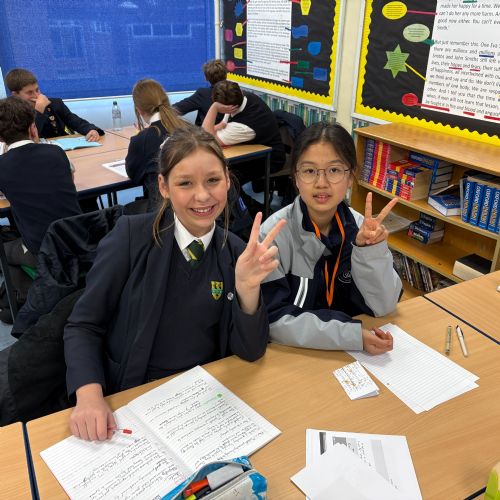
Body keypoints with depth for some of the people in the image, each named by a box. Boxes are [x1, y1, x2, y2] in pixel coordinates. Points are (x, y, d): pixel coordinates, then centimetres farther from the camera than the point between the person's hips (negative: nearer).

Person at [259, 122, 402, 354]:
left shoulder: (358, 226, -6)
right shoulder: (275, 233, -16)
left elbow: (383, 306, -5)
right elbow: (273, 320, -18)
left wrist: (371, 249, -20)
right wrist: (354, 335, -23)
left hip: (349, 353, 4)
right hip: (292, 354, -4)